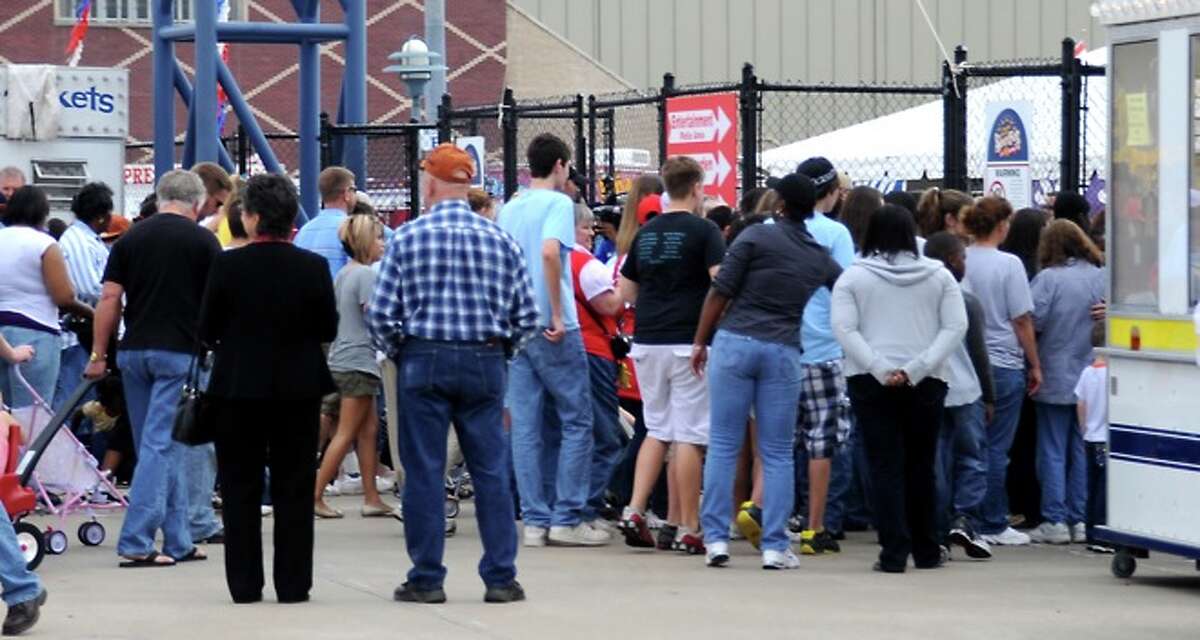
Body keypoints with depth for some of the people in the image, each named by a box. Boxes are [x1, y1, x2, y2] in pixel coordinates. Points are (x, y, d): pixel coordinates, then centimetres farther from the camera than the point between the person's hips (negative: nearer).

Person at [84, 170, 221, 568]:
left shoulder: (131, 239, 6)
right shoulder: (203, 240, -3)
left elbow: (109, 299, 3)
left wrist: (98, 354, 7)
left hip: (134, 351, 4)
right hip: (181, 352, -4)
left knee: (165, 445, 12)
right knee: (161, 444, -6)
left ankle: (179, 541, 16)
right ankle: (136, 542, -13)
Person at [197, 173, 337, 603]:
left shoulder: (228, 265, -11)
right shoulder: (313, 267, -7)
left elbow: (206, 330, -5)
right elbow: (329, 329, 1)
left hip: (238, 386, -1)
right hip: (298, 388, 1)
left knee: (240, 490, 8)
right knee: (294, 488, 8)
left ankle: (245, 584, 7)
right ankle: (293, 584, 8)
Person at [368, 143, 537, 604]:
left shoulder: (408, 237, -4)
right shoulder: (500, 239, 3)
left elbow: (381, 313, -6)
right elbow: (527, 315, 3)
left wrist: (398, 354, 10)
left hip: (424, 360, -2)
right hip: (485, 363, 2)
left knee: (424, 472, 3)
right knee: (491, 471, 6)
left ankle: (426, 579, 4)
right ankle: (500, 578, 4)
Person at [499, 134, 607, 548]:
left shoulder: (509, 209, 14)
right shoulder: (558, 203, -7)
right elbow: (549, 252, -23)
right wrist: (559, 315, -19)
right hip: (552, 329, -7)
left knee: (524, 427, 5)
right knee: (577, 421, 2)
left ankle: (534, 520, 4)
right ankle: (567, 518, -1)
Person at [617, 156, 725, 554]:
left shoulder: (645, 233, 11)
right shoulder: (703, 231, -7)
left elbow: (626, 293, 15)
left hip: (647, 342, 6)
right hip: (688, 343, -6)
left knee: (657, 429, 16)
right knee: (689, 436, -1)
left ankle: (635, 510, 3)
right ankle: (688, 530, 0)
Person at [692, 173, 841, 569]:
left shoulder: (757, 237, -2)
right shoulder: (821, 259, 9)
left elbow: (720, 292, -4)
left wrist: (700, 341, 3)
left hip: (735, 343, -2)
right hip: (783, 352, 2)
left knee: (723, 445, 4)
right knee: (778, 453, 7)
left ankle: (716, 538, 2)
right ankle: (775, 547, 3)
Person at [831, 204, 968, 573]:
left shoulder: (853, 277, 0)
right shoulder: (938, 275, 5)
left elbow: (843, 329, -9)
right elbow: (956, 327, -3)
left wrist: (882, 369, -13)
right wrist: (916, 368, -10)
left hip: (870, 381, -2)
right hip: (926, 383, 2)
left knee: (886, 468, 0)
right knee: (921, 466, 14)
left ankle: (894, 553, -6)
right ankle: (926, 552, 21)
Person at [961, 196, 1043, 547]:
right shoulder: (1008, 264, -11)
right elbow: (1022, 320, -8)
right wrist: (1035, 364, 2)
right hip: (1003, 365, -4)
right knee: (996, 448, 1)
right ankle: (993, 525, 5)